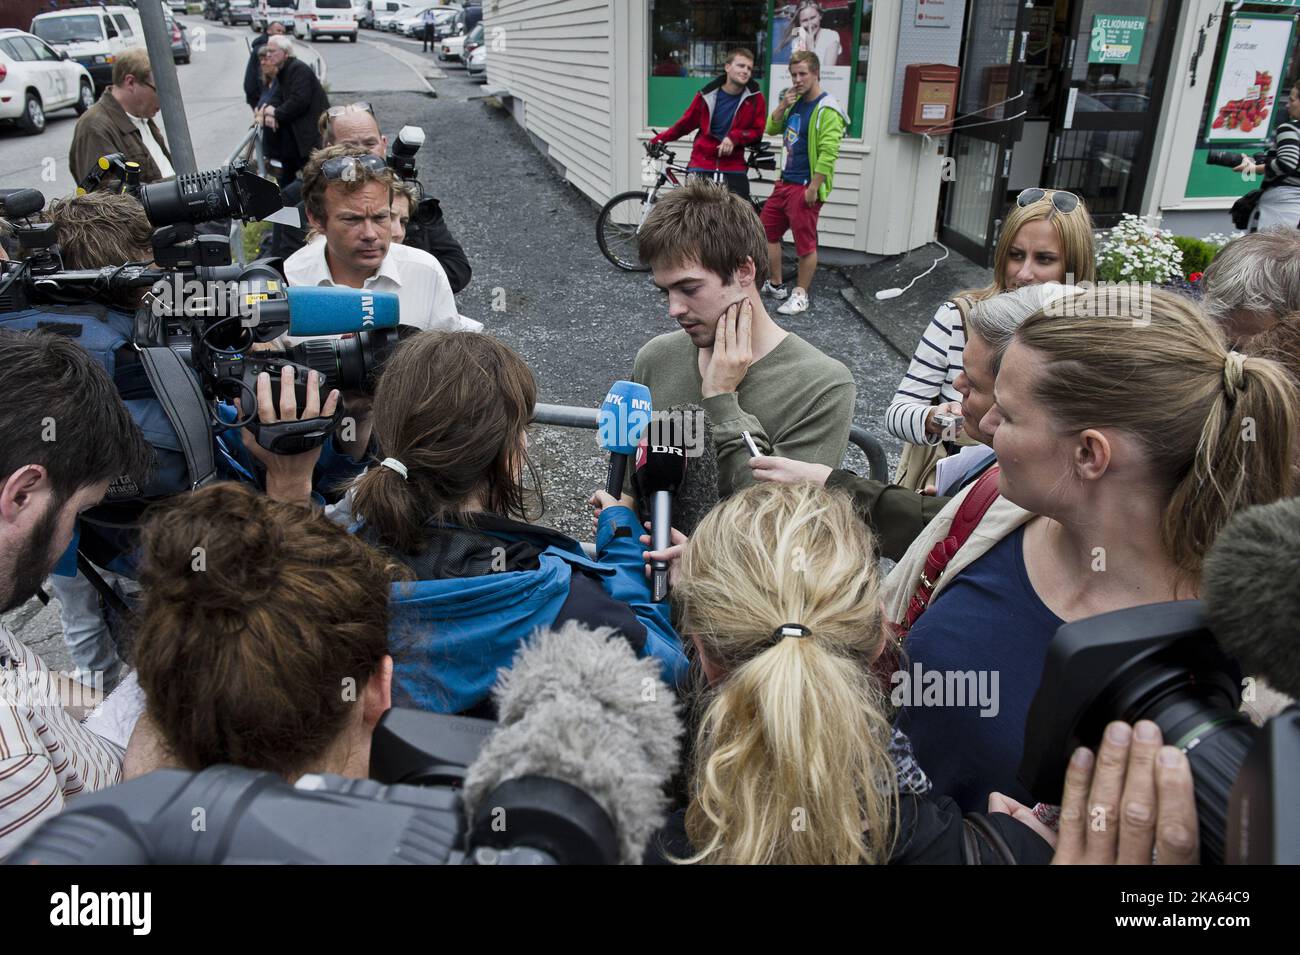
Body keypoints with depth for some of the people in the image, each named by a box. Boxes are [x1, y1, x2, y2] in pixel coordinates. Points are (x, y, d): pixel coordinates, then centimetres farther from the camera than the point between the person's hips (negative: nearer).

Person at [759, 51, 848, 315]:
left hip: (805, 187, -9)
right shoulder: (796, 102, 12)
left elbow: (828, 153, -20)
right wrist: (783, 106, -1)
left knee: (805, 243, 0)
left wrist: (813, 189, -21)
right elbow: (771, 129, 16)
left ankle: (800, 295, 11)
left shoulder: (827, 110, -15)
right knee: (767, 230, 14)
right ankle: (775, 285, 27)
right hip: (785, 182, 9)